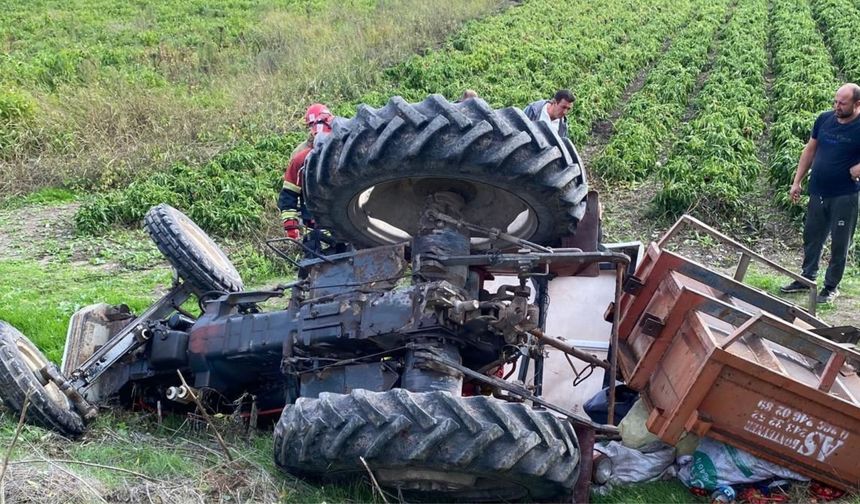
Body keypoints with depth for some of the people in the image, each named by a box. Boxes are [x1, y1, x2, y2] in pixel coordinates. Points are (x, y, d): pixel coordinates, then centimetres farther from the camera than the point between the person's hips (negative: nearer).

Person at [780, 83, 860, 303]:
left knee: (839, 243, 6)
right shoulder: (824, 119, 2)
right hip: (818, 192, 5)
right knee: (812, 237, 15)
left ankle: (831, 286, 19)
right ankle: (807, 278, 30)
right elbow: (810, 150, 11)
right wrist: (797, 182, 10)